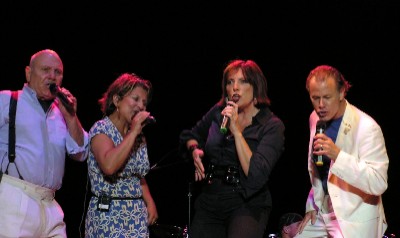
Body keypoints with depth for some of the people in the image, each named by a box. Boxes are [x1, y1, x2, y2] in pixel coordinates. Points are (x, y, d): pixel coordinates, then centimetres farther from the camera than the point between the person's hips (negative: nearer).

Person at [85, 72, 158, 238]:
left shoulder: (139, 136, 12)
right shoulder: (101, 128, -9)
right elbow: (109, 166, -28)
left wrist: (149, 202, 4)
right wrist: (133, 133, -19)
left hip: (138, 216, 6)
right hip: (109, 216, -6)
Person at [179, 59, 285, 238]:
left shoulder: (272, 126, -7)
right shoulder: (219, 112, 6)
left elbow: (256, 175, -20)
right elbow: (189, 135, 26)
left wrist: (236, 129, -20)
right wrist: (194, 150, 3)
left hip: (247, 205, -5)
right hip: (209, 201, 5)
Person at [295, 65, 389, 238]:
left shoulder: (366, 127, -20)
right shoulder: (315, 118, 3)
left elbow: (379, 183, -25)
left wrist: (338, 155, -34)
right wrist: (312, 205, 16)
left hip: (354, 221, -7)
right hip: (322, 214, 7)